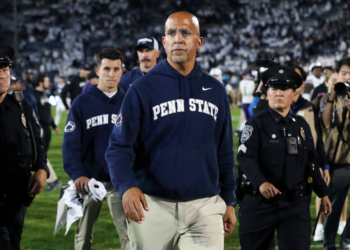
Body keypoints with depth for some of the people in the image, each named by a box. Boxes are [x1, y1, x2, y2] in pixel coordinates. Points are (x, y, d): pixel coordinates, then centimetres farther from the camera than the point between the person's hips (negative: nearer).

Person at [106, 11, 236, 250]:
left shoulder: (215, 90, 10)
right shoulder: (143, 89, -2)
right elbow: (120, 147, -6)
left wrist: (229, 201, 14)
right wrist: (127, 186, -24)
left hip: (205, 206, 2)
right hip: (154, 205, -2)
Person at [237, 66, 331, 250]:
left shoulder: (301, 125, 12)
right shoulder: (257, 123, -5)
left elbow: (311, 162, 19)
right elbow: (245, 157, -18)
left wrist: (322, 193, 18)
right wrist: (261, 182, -34)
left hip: (296, 203, 3)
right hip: (260, 202, -3)